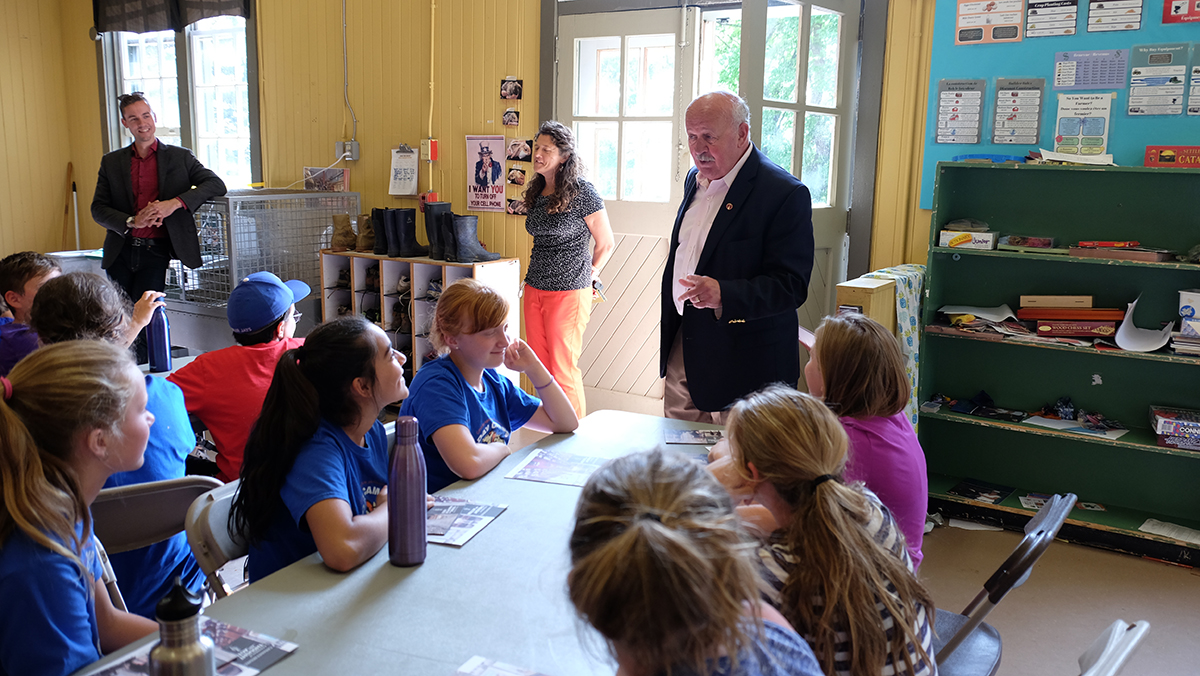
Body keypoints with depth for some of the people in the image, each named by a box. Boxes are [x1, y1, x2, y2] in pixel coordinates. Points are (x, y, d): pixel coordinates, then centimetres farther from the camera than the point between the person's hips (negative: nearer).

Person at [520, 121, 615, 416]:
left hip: (569, 292, -7)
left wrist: (588, 277, 4)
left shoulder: (581, 192, -11)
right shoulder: (537, 191, 10)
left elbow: (606, 243, -3)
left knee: (563, 369, -1)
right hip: (534, 289, 7)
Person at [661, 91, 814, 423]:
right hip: (681, 351, 7)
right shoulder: (695, 179, 10)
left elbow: (791, 286, -20)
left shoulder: (785, 194, -16)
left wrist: (723, 295, -34)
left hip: (745, 365, -7)